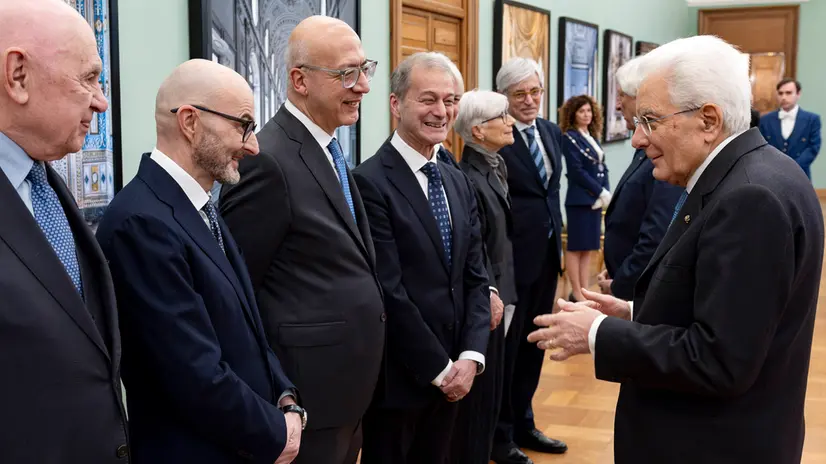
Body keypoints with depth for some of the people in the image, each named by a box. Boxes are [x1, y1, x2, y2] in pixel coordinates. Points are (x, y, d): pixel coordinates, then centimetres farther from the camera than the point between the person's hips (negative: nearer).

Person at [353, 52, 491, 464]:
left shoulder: (458, 182, 10)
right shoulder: (370, 182, -15)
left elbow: (475, 278, 8)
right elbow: (389, 293, -18)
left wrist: (470, 356, -5)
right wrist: (439, 368, -13)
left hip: (452, 376, 7)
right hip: (398, 378, -6)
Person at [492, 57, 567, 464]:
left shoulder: (551, 132, 9)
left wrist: (556, 234, 14)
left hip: (547, 252, 8)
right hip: (510, 256, -7)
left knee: (533, 343, 18)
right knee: (505, 345, 5)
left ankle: (523, 423, 34)